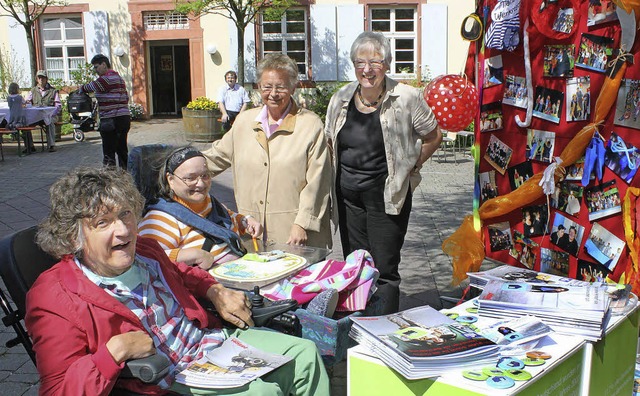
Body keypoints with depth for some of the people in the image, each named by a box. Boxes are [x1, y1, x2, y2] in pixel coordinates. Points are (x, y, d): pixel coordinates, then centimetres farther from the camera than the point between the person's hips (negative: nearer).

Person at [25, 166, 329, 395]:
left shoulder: (145, 250, 6)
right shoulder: (54, 299, -16)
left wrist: (216, 292, 10)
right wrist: (115, 351, -30)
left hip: (212, 340, 8)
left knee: (303, 353, 5)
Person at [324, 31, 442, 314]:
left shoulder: (406, 98, -9)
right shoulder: (340, 100, 3)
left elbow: (433, 137, 2)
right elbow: (329, 141, 18)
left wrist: (408, 168, -1)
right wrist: (347, 170, 10)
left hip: (386, 195, -4)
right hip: (348, 194, 5)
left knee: (384, 269, -2)